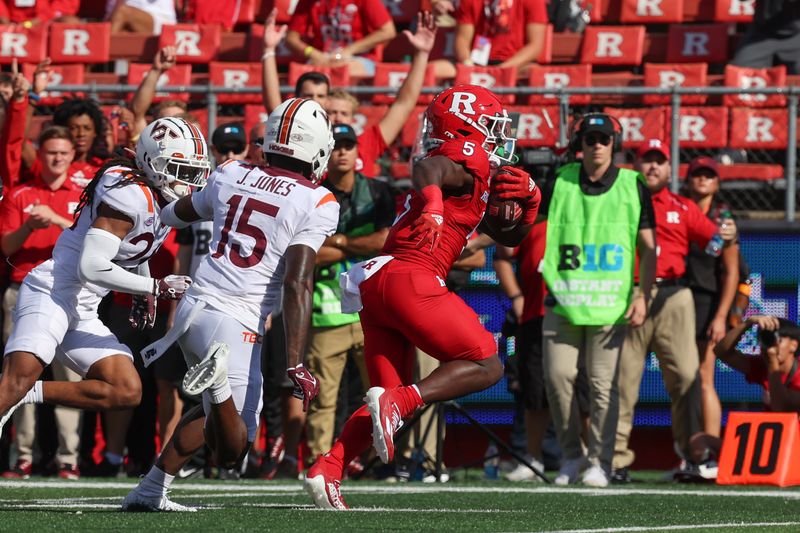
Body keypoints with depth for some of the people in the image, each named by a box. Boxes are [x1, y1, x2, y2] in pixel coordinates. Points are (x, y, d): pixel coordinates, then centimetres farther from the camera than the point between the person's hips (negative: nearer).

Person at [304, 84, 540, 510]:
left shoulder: (473, 181, 30)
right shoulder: (464, 171, 0)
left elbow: (509, 236, 36)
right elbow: (428, 166, -22)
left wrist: (528, 202, 19)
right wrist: (431, 205, -36)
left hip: (375, 284, 9)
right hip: (407, 278, -9)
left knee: (388, 400, 12)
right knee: (485, 365, -3)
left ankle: (325, 472, -4)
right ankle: (398, 403, -20)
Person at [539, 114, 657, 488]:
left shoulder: (632, 186, 4)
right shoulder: (560, 183, 7)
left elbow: (648, 247, 6)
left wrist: (642, 296, -3)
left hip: (611, 303, -1)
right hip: (562, 302, 1)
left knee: (603, 383, -4)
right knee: (557, 376, -5)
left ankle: (599, 462, 5)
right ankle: (571, 455, 11)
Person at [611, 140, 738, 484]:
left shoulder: (683, 208, 16)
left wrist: (729, 238, -14)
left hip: (672, 297, 1)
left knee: (686, 375, -8)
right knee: (621, 379, -1)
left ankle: (694, 455, -6)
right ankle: (617, 460, 3)